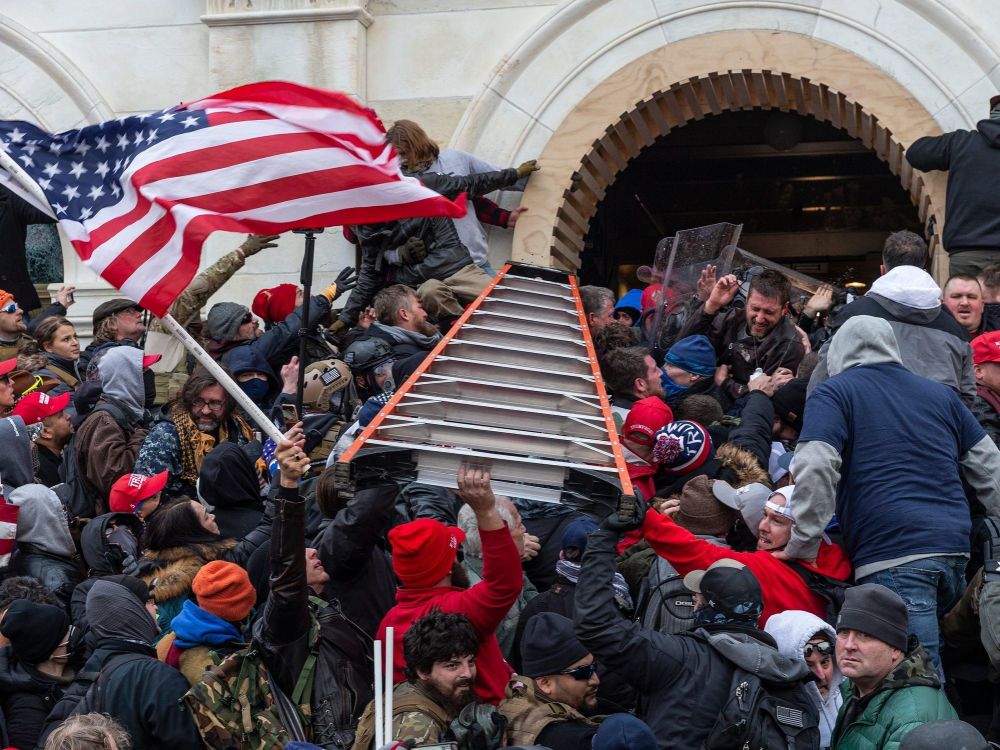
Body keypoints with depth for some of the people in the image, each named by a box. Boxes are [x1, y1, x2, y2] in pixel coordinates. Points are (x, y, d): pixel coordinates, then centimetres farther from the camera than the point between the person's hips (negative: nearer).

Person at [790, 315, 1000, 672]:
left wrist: (803, 544, -3)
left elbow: (815, 467, -10)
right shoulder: (941, 393, 22)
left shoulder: (833, 393, 6)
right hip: (955, 550, 6)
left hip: (892, 559, -6)